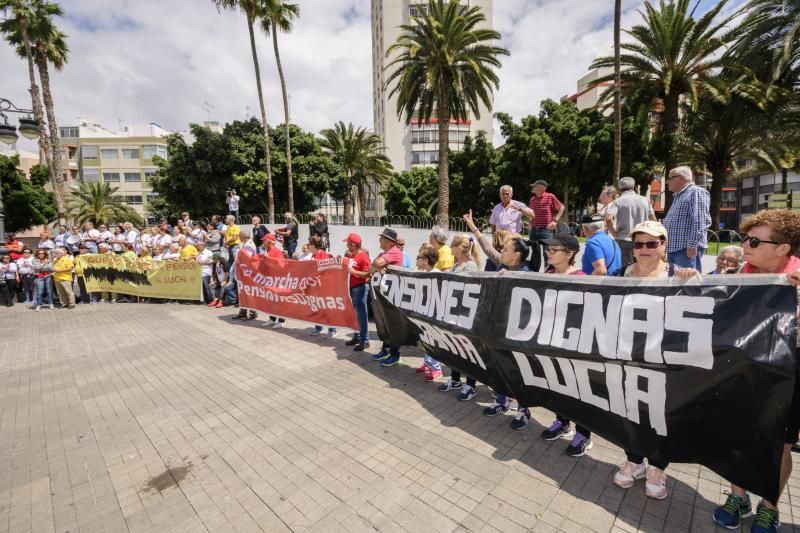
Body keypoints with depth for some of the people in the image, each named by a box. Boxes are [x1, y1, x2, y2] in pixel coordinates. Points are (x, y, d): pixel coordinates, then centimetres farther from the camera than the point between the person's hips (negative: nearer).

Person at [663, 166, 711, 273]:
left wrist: (692, 245, -23)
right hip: (673, 249, 9)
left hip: (687, 249, -9)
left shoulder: (696, 192, -6)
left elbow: (700, 222, -17)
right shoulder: (677, 196, 23)